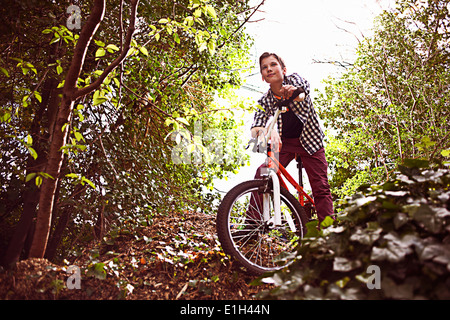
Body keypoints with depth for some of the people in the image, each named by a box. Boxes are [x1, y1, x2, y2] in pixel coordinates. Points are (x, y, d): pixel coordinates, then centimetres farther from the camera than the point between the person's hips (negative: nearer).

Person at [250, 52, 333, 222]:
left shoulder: (293, 79, -10)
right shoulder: (265, 101, -6)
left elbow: (303, 87, -34)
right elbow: (255, 128, -19)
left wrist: (294, 93, -61)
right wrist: (266, 131, -45)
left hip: (309, 140, -1)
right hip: (284, 143, 2)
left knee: (321, 187, -6)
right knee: (261, 175, -18)